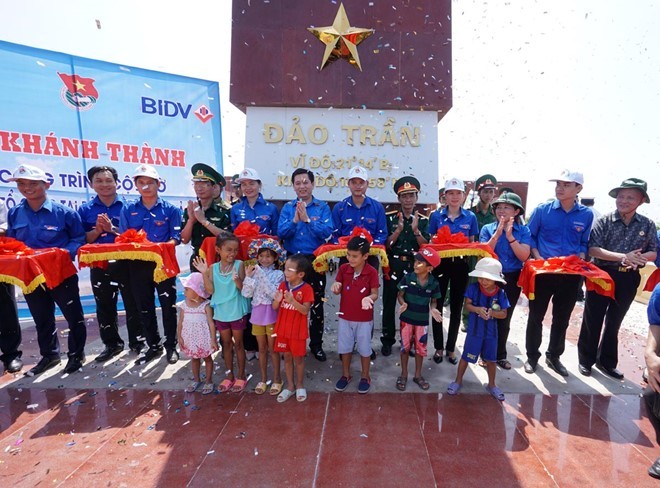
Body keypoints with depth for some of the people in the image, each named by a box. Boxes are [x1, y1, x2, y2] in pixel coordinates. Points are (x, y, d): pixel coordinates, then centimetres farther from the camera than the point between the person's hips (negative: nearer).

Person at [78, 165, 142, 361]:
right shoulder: (85, 209, 5)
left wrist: (112, 228, -19)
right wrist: (97, 230, -15)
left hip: (125, 263, -2)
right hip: (99, 265, 3)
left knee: (132, 304, 6)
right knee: (104, 306, 12)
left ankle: (137, 341, 21)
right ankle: (111, 343, 27)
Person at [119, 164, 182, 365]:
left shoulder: (170, 209, -2)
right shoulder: (128, 210, 6)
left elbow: (176, 238, -6)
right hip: (137, 265, 3)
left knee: (168, 307, 5)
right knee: (144, 308, 12)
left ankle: (171, 346, 20)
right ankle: (153, 346, 27)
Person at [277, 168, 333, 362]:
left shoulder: (323, 207, -1)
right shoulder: (288, 207, 4)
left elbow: (327, 232, -14)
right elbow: (281, 233, -6)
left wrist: (307, 219, -20)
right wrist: (295, 220, -20)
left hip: (315, 261, -1)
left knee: (316, 304, 8)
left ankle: (316, 344, 23)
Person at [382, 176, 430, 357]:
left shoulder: (423, 220, 5)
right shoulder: (389, 217, 1)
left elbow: (426, 246, -2)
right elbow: (386, 244, -4)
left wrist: (415, 229, -17)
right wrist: (398, 229, -19)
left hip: (414, 266, 1)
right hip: (393, 265, -1)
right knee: (389, 304, 5)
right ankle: (387, 340, 19)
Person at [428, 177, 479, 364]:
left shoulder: (470, 217, 2)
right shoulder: (436, 216, 0)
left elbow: (472, 244, 8)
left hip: (460, 265, 1)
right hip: (440, 263, -1)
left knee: (456, 307, 9)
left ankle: (451, 348, 24)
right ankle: (438, 347, 20)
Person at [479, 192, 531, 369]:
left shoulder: (523, 231, -2)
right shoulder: (488, 229, -3)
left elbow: (524, 256, -13)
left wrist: (510, 236, -22)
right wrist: (498, 234, -20)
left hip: (512, 280, 1)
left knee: (505, 319, 13)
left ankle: (500, 355, 29)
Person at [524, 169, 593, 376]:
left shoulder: (586, 215, -1)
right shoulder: (543, 210, -6)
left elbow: (584, 244, 8)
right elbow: (530, 236, 0)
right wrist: (537, 258, -12)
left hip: (570, 275, 2)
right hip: (543, 272, -2)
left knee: (562, 319, 14)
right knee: (536, 316, 8)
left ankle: (554, 356, 33)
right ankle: (532, 356, 24)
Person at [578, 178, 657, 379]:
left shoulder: (647, 225, 2)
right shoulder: (604, 221, -7)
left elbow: (654, 251, 4)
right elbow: (593, 249, -15)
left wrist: (639, 259, -18)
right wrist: (623, 257, -26)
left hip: (628, 279, 3)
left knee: (614, 322, 16)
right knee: (592, 320, 6)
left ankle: (606, 361, 31)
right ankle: (585, 360, 20)